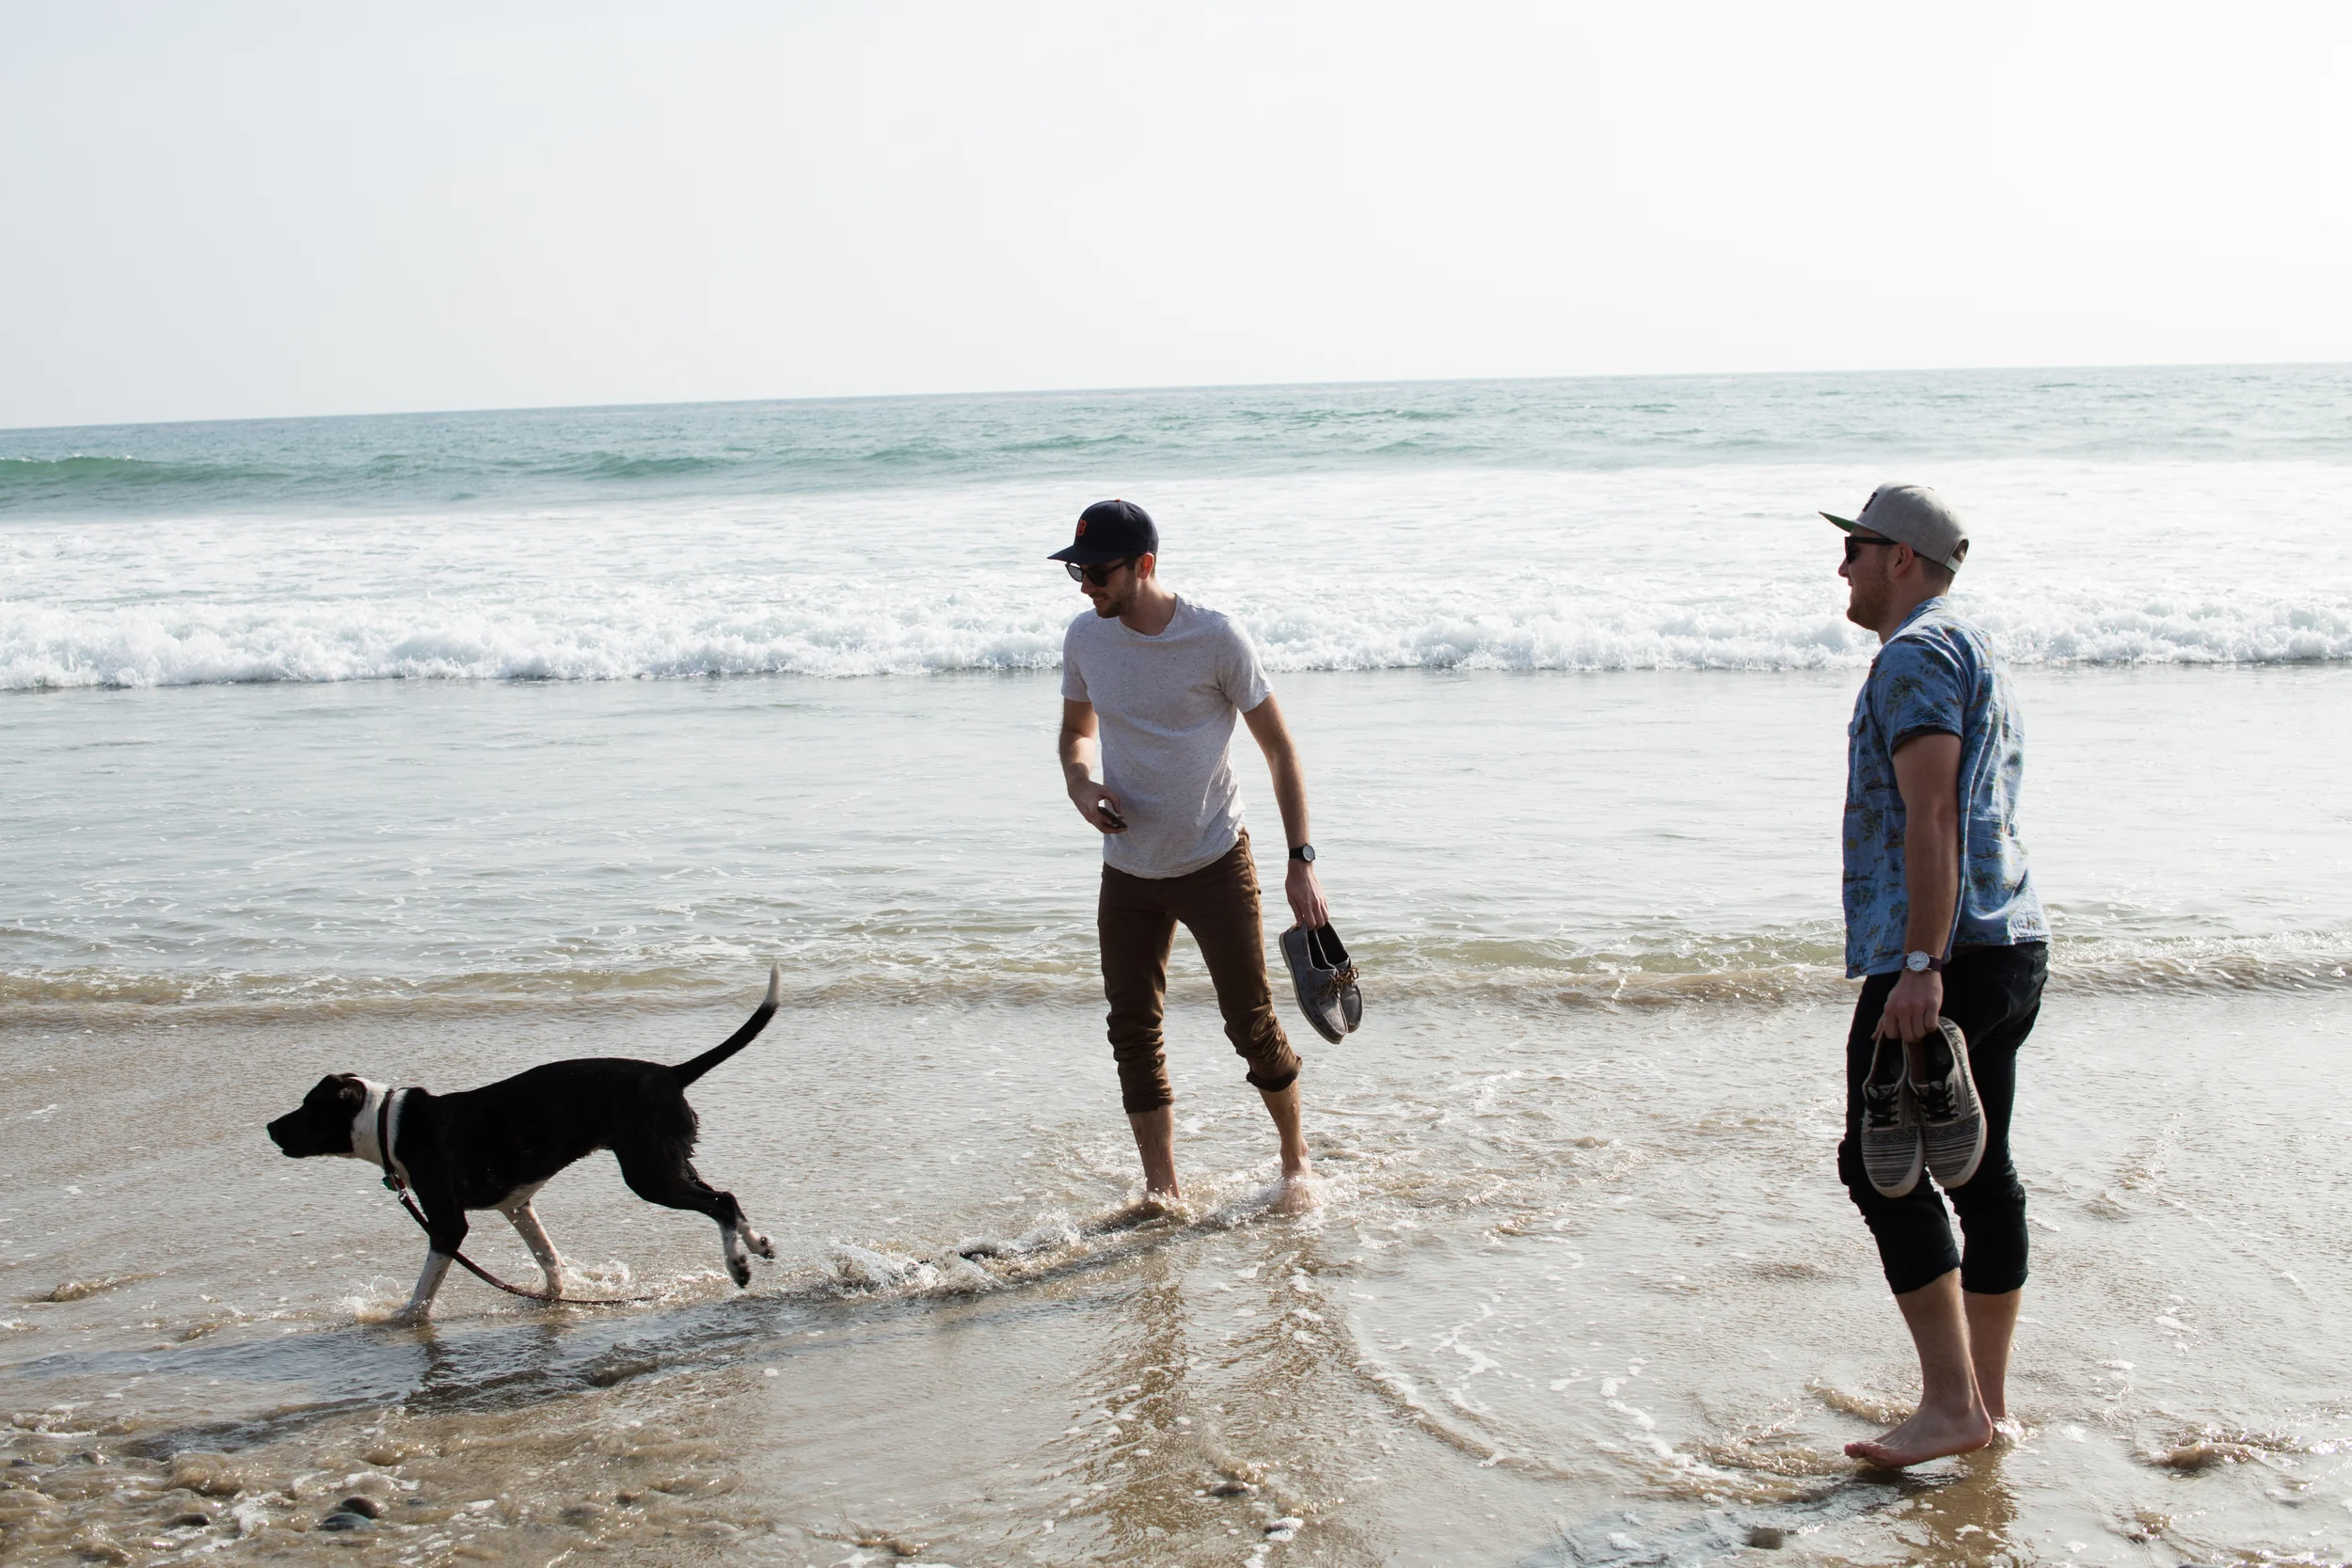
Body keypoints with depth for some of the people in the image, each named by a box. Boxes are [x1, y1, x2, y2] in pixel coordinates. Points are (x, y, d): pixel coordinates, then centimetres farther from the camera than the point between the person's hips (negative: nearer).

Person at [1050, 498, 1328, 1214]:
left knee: (1253, 1027, 1)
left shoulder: (1216, 640, -16)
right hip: (1128, 870, 4)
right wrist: (1080, 784, -9)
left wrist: (1301, 862, -14)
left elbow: (1280, 751, -9)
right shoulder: (1085, 638, -4)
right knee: (1134, 1034, 3)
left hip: (1215, 861, -4)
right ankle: (1162, 1192, 16)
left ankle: (1295, 1156, 25)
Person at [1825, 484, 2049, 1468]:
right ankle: (1989, 1396, 18)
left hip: (1943, 951, -11)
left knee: (1883, 1166, -9)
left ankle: (1951, 1404, -11)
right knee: (1977, 1167, 12)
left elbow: (1931, 814, -20)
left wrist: (1920, 963, -25)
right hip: (2012, 946, 11)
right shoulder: (1976, 657, 24)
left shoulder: (1916, 653, -9)